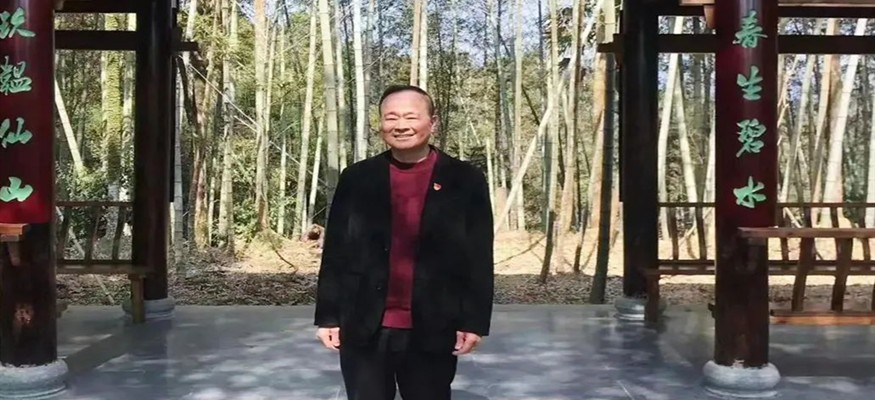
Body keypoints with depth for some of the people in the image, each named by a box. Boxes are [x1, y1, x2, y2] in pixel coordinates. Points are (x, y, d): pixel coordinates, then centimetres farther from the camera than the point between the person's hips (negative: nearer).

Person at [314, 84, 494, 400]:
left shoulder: (465, 181, -1)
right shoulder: (356, 178, 3)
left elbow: (478, 258, -2)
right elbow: (335, 252, 4)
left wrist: (474, 321, -6)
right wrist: (328, 316, 2)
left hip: (432, 331, -1)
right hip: (363, 329, 1)